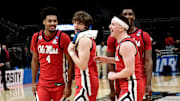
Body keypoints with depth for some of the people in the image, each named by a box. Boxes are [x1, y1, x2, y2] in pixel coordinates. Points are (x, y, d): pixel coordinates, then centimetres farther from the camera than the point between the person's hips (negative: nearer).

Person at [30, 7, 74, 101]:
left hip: (59, 84, -2)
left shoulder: (63, 37, -10)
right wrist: (33, 82, 9)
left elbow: (71, 63, -8)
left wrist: (69, 85, -11)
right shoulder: (36, 37, 1)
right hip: (42, 84, 3)